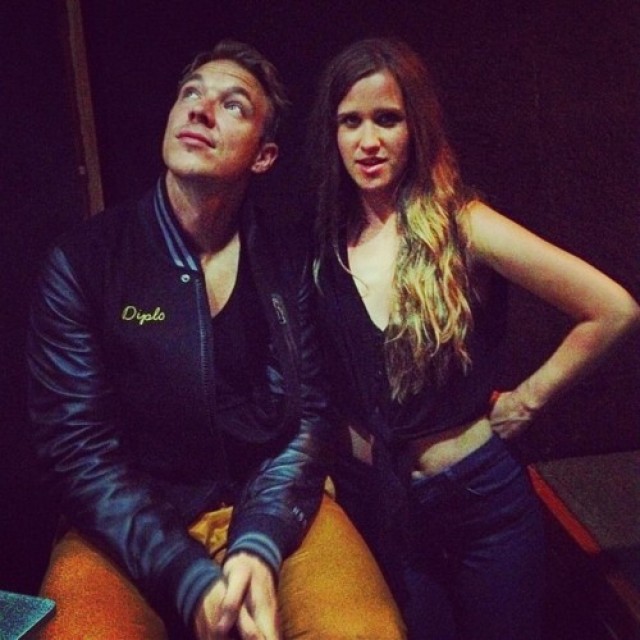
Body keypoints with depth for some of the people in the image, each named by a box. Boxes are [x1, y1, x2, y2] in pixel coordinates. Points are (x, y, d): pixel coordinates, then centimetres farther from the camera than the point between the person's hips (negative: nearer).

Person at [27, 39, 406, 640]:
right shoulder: (83, 260, -4)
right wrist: (191, 579, -20)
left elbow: (307, 415, -1)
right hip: (129, 527, -1)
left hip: (273, 510, 2)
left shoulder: (289, 265, 3)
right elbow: (77, 446, -9)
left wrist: (259, 546, -19)